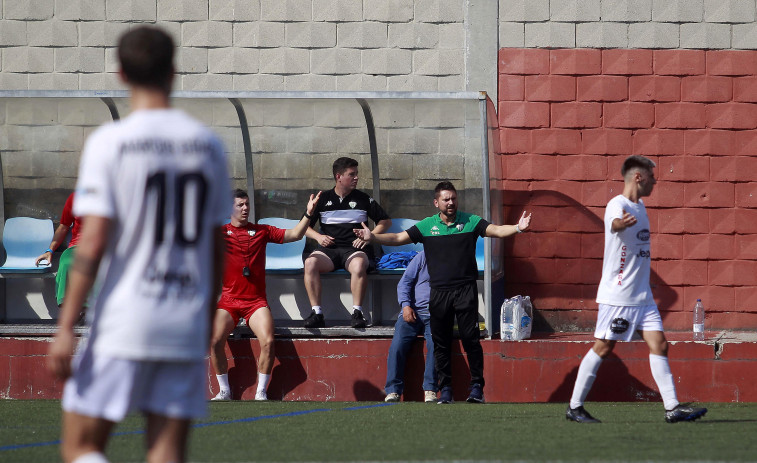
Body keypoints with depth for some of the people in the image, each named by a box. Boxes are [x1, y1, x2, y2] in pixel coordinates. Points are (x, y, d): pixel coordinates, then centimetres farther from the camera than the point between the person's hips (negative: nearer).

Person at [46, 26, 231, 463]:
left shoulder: (108, 143, -6)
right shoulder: (208, 144, 7)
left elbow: (93, 242, -12)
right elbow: (217, 249, 12)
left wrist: (66, 328, -9)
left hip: (121, 324, -4)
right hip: (185, 329, 4)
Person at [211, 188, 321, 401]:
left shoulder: (262, 231, 11)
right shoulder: (220, 232, 7)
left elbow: (294, 235, 9)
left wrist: (308, 213, -3)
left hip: (256, 301, 1)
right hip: (228, 300, -1)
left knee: (268, 341, -22)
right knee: (215, 341, -22)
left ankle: (261, 392, -9)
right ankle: (224, 391, -6)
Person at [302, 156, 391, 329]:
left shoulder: (363, 199, 14)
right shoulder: (323, 199, 14)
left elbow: (385, 221, 19)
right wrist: (318, 237, -2)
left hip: (354, 249, -1)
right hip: (328, 249, 1)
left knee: (359, 264, -39)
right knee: (310, 263, -33)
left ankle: (357, 312, -33)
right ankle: (316, 313, -31)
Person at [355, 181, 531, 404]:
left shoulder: (470, 222, 4)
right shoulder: (427, 226, 8)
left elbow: (496, 230, -6)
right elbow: (398, 238, 8)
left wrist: (518, 228, -23)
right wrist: (372, 237, -4)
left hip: (465, 290, -2)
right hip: (439, 292, 2)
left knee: (470, 338, -7)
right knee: (441, 342, 4)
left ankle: (477, 386, -2)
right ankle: (445, 389, 10)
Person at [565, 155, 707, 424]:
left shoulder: (639, 207, 14)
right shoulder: (617, 205, -14)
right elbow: (614, 223, -39)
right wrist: (620, 223, -61)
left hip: (642, 296, 8)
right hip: (617, 294, -8)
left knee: (658, 344, 0)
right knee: (603, 348, -3)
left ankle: (673, 408, -2)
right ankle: (574, 407, 6)